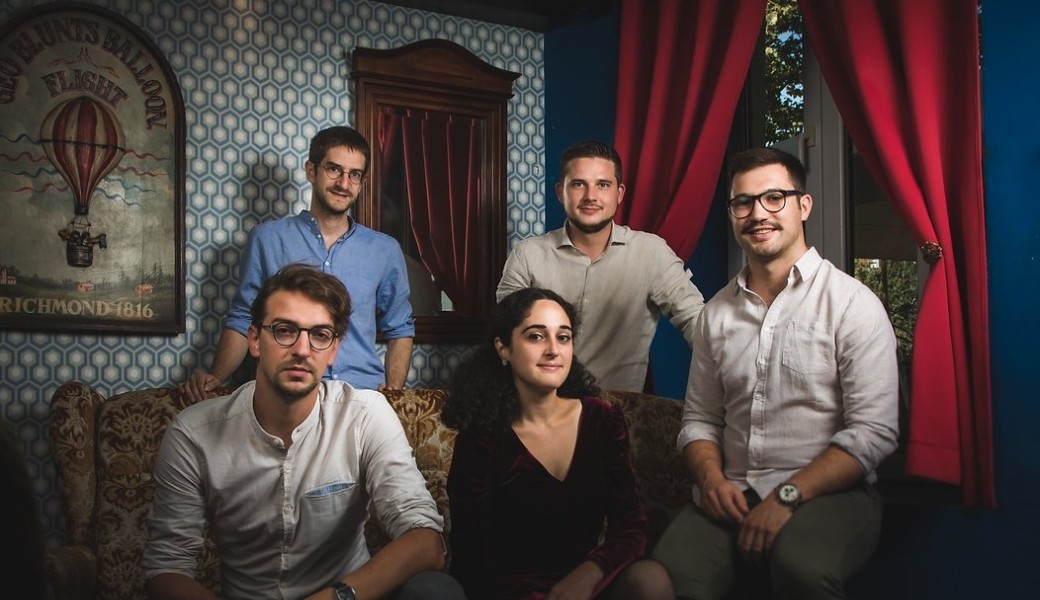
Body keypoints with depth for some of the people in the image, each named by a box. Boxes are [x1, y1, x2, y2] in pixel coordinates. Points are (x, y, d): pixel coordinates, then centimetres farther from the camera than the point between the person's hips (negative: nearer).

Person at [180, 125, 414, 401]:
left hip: (365, 393, 2)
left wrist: (393, 389, 3)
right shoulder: (266, 238, 9)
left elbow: (400, 330, 19)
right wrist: (215, 377, -4)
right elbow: (241, 321, 12)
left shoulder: (386, 249, 13)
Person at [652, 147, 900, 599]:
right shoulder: (716, 313, 13)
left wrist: (789, 495, -17)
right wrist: (712, 477, -4)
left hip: (828, 495, -3)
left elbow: (874, 432, -9)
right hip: (732, 497, 3)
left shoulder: (853, 304, -2)